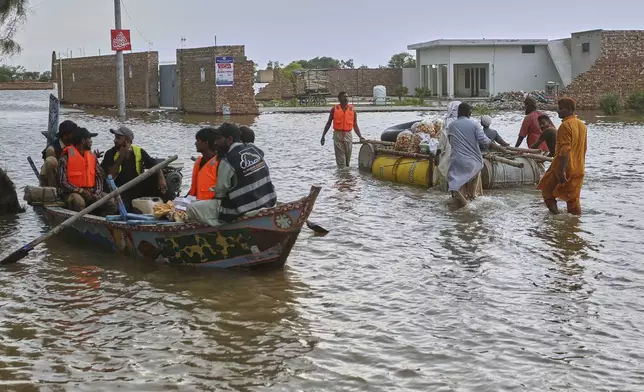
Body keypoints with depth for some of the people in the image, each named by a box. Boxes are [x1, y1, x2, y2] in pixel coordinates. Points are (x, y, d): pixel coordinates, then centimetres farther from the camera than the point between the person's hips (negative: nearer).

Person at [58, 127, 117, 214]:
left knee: (111, 203, -17)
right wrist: (81, 191, -19)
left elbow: (98, 177, 10)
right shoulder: (66, 157, -8)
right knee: (78, 202, -39)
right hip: (72, 193, -5)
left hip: (91, 192, 5)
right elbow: (63, 182, -13)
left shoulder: (92, 157, 11)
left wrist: (97, 194, -8)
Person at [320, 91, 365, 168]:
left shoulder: (352, 110, 5)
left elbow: (355, 126, 7)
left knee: (348, 157, 9)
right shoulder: (334, 109, 2)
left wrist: (360, 137, -4)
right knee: (340, 158, -4)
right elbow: (329, 123, 8)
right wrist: (323, 136, 6)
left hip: (348, 135, 2)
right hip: (337, 135, -2)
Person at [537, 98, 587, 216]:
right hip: (578, 170, 8)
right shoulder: (582, 125, 11)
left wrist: (562, 171, -25)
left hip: (564, 169, -8)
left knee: (547, 192, 5)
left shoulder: (565, 125, -17)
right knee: (573, 199, 13)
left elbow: (565, 150, -24)